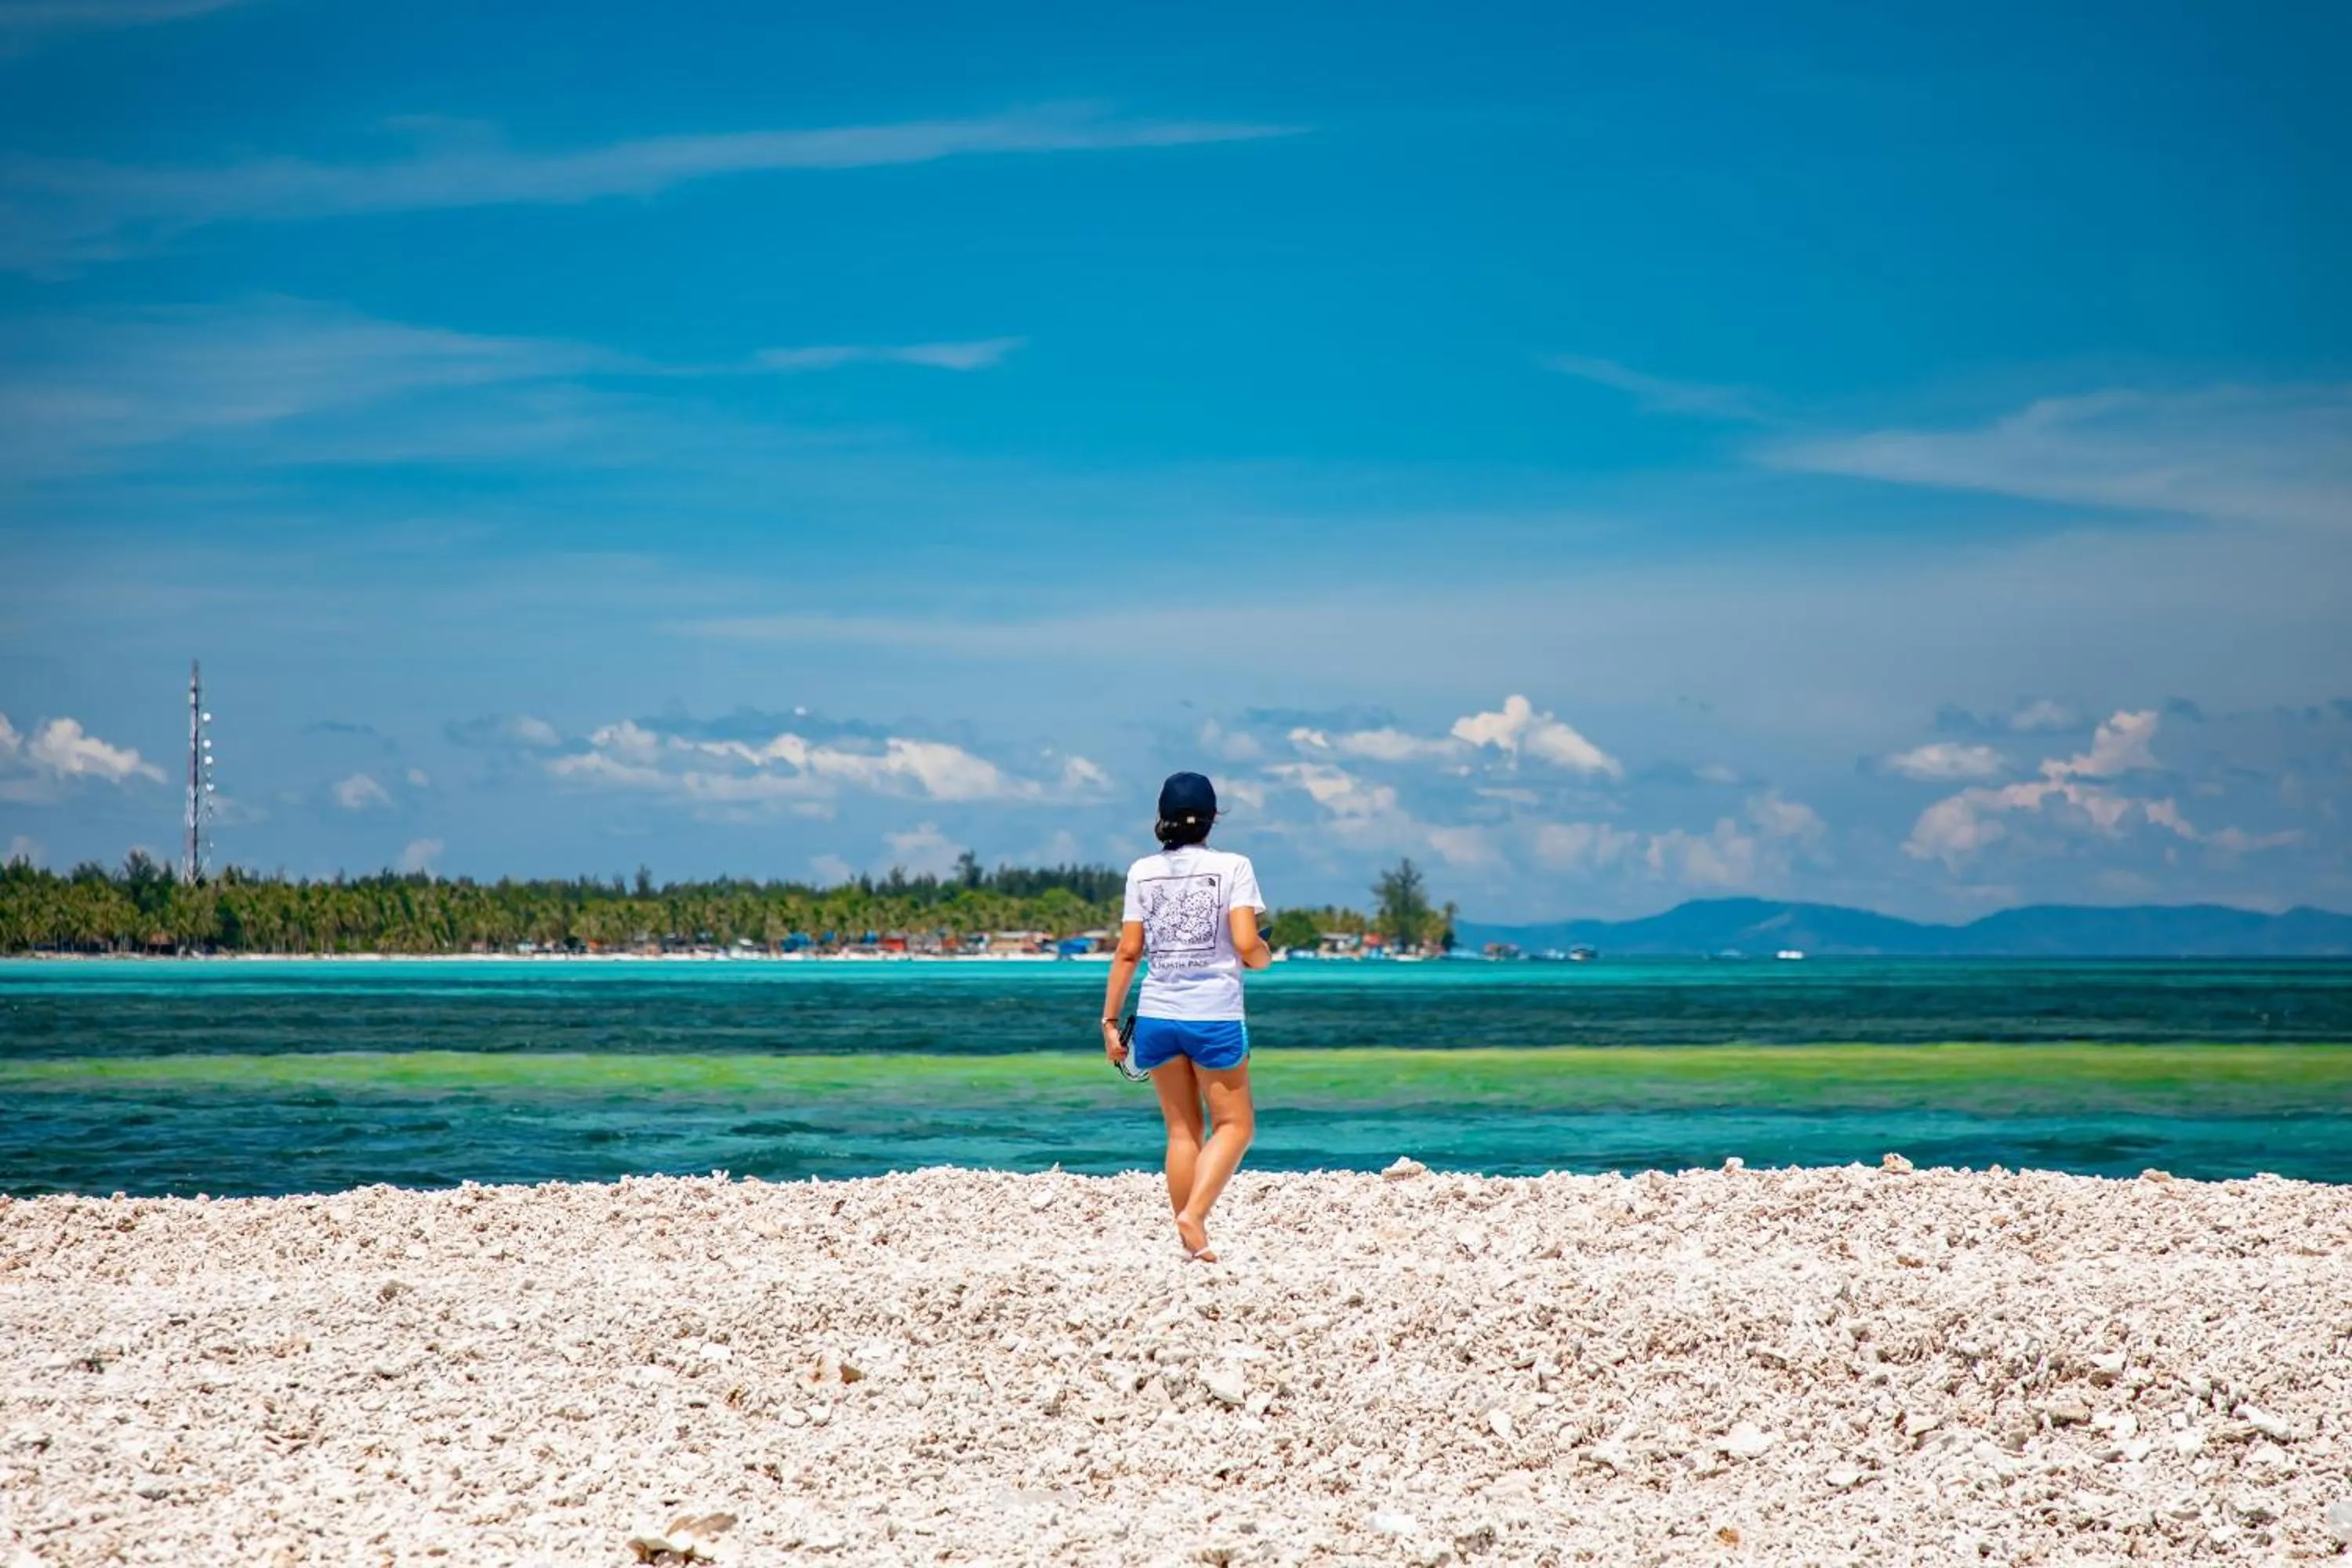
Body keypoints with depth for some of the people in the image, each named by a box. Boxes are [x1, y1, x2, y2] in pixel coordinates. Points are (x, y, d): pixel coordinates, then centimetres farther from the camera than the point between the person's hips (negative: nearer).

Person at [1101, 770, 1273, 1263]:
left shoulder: (1143, 871, 4)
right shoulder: (1232, 867, -5)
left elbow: (1128, 951, 2)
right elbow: (1247, 945, -13)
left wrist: (1110, 1020, 7)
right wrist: (1264, 956, 10)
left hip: (1157, 1015, 4)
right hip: (1215, 1017, -4)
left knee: (1183, 1129, 13)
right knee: (1234, 1124, 9)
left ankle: (1193, 1240, 12)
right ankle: (1194, 1214, -11)